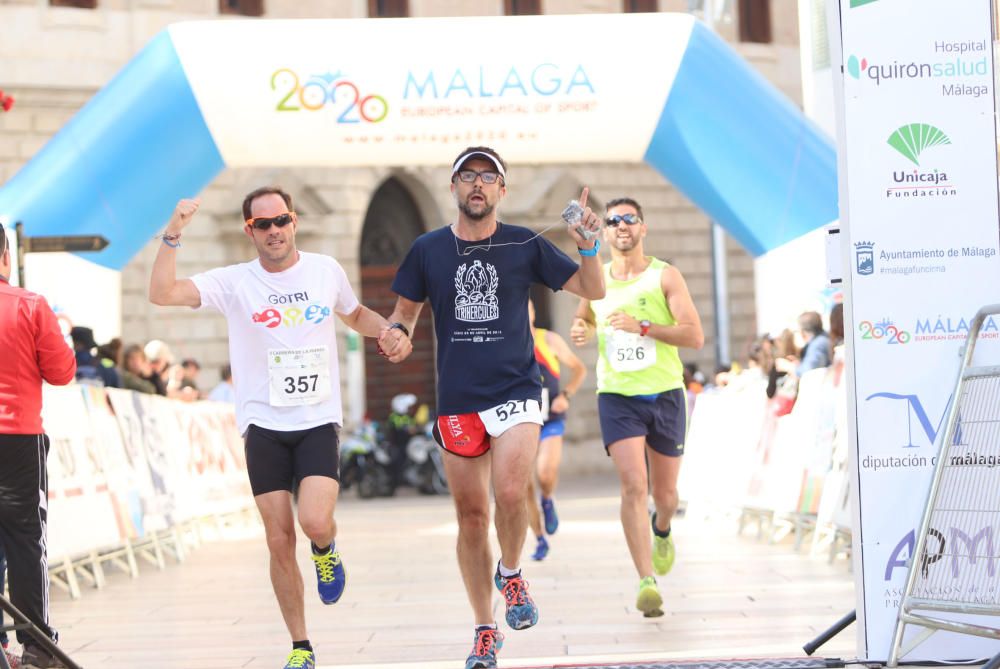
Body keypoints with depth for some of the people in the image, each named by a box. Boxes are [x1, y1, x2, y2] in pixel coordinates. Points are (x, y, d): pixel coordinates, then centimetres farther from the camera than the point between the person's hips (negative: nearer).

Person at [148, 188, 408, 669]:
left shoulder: (326, 270, 4)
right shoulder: (235, 283, -3)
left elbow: (356, 315, 24)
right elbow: (161, 294, -14)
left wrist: (388, 330, 4)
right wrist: (173, 235, -24)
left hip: (318, 421, 0)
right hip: (264, 426, 0)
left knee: (315, 522, -21)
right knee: (279, 541, 1)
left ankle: (326, 553, 17)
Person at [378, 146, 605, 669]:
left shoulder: (525, 245, 0)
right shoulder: (428, 250, 4)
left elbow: (593, 290, 3)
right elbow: (405, 311, 14)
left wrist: (587, 246, -15)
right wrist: (396, 336, -8)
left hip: (516, 390, -2)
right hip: (457, 401, 2)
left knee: (510, 493, -24)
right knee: (471, 517, 6)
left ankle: (510, 574, 7)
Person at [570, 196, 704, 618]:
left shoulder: (665, 276, -4)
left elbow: (694, 336, -12)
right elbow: (584, 318, 27)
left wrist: (642, 327, -23)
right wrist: (580, 330, 3)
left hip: (665, 394, 0)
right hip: (617, 397, 0)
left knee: (664, 493, 12)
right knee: (633, 486, -18)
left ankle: (662, 531, 49)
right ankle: (646, 580, -21)